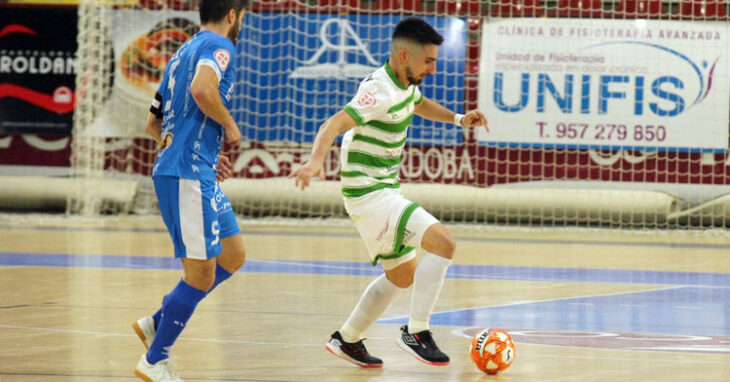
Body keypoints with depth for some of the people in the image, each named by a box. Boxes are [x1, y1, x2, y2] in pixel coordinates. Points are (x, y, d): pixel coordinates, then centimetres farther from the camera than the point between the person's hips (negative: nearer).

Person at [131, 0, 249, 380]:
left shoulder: (183, 53, 21)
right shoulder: (219, 46, -7)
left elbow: (153, 124, 26)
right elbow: (201, 89, -30)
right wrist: (230, 125, -13)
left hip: (199, 174, 10)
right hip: (188, 174, -10)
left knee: (233, 256, 16)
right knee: (201, 275, -6)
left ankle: (156, 324, 19)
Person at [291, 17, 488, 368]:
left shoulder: (406, 85, 7)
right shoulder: (380, 90, -22)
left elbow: (421, 105, 32)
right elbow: (333, 124, -34)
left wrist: (457, 118, 16)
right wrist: (316, 160, -52)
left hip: (384, 192, 10)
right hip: (369, 194, -10)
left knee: (403, 275, 20)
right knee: (443, 243, -22)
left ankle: (347, 340, 30)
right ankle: (416, 332, -14)